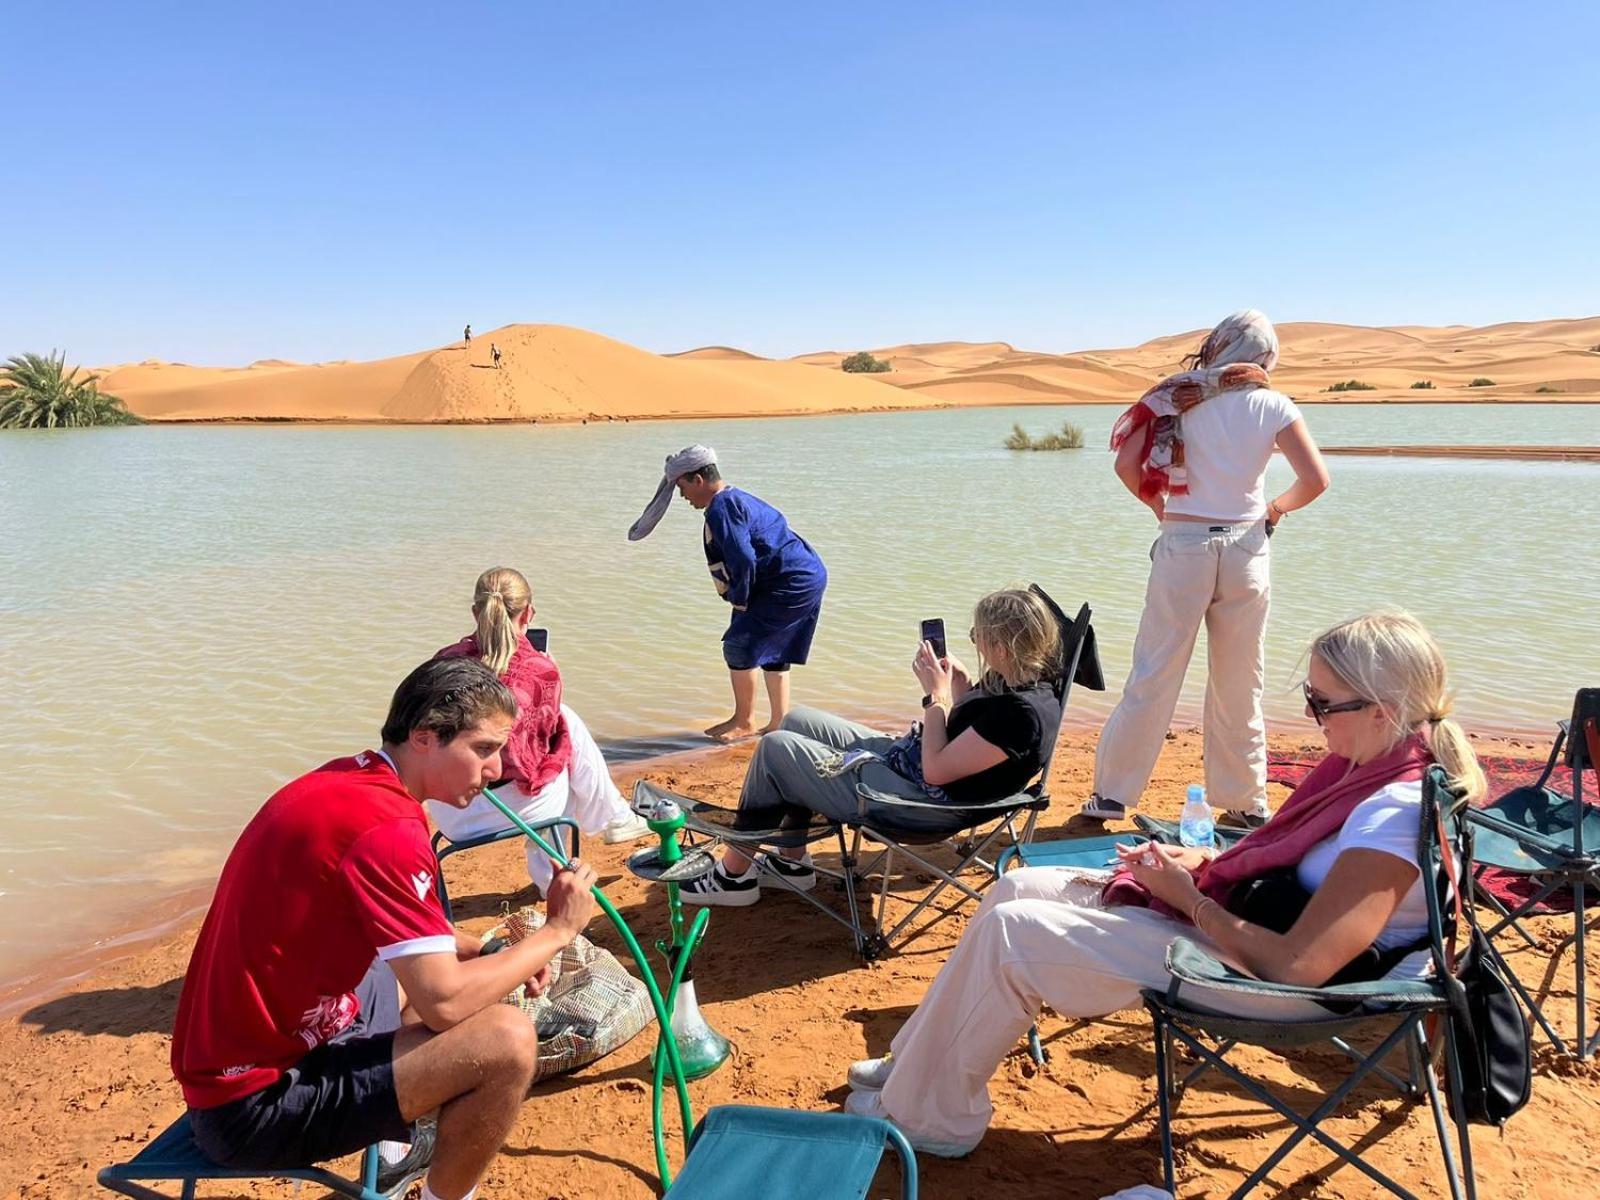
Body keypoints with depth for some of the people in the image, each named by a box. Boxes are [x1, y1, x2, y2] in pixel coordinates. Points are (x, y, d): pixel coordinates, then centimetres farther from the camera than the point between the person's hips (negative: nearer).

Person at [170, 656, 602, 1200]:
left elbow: (407, 933, 17)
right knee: (507, 1040, -21)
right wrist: (556, 932, -12)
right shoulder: (384, 825, -26)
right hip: (255, 1103, -10)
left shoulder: (349, 779, 4)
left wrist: (496, 952, 2)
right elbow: (445, 1004, -25)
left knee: (455, 971, 23)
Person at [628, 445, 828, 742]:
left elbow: (742, 560, -24)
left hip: (791, 583, -11)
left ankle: (744, 722, 9)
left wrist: (739, 601, -7)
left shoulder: (720, 509, -13)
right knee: (773, 651, 19)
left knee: (738, 646, -4)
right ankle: (779, 724, 25)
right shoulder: (738, 499, 19)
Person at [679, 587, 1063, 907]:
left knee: (775, 747, -4)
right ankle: (791, 860, 23)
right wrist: (961, 686, -2)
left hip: (913, 802, -11)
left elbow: (936, 769, -27)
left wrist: (937, 694, -18)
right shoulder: (1019, 684, -2)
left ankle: (735, 875, 11)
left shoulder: (1021, 712, -30)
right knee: (797, 722, 18)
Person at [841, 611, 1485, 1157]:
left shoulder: (1397, 814, -27)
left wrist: (1190, 899, -17)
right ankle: (919, 1063, 22)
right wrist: (1205, 859, 0)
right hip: (1243, 915, 10)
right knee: (1017, 888, 7)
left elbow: (1296, 965, -30)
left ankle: (927, 1115, 8)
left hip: (1261, 976, -10)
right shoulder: (1375, 761, 2)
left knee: (1009, 932, -13)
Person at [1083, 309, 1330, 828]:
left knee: (1152, 678, 5)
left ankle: (1112, 795, 10)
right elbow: (1315, 480, -3)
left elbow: (1127, 464, -8)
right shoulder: (1272, 405, 1)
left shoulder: (1177, 395, 0)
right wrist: (1275, 509, 15)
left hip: (1183, 547, -1)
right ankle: (1245, 801, 23)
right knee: (1239, 687, 12)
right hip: (1245, 548, 1)